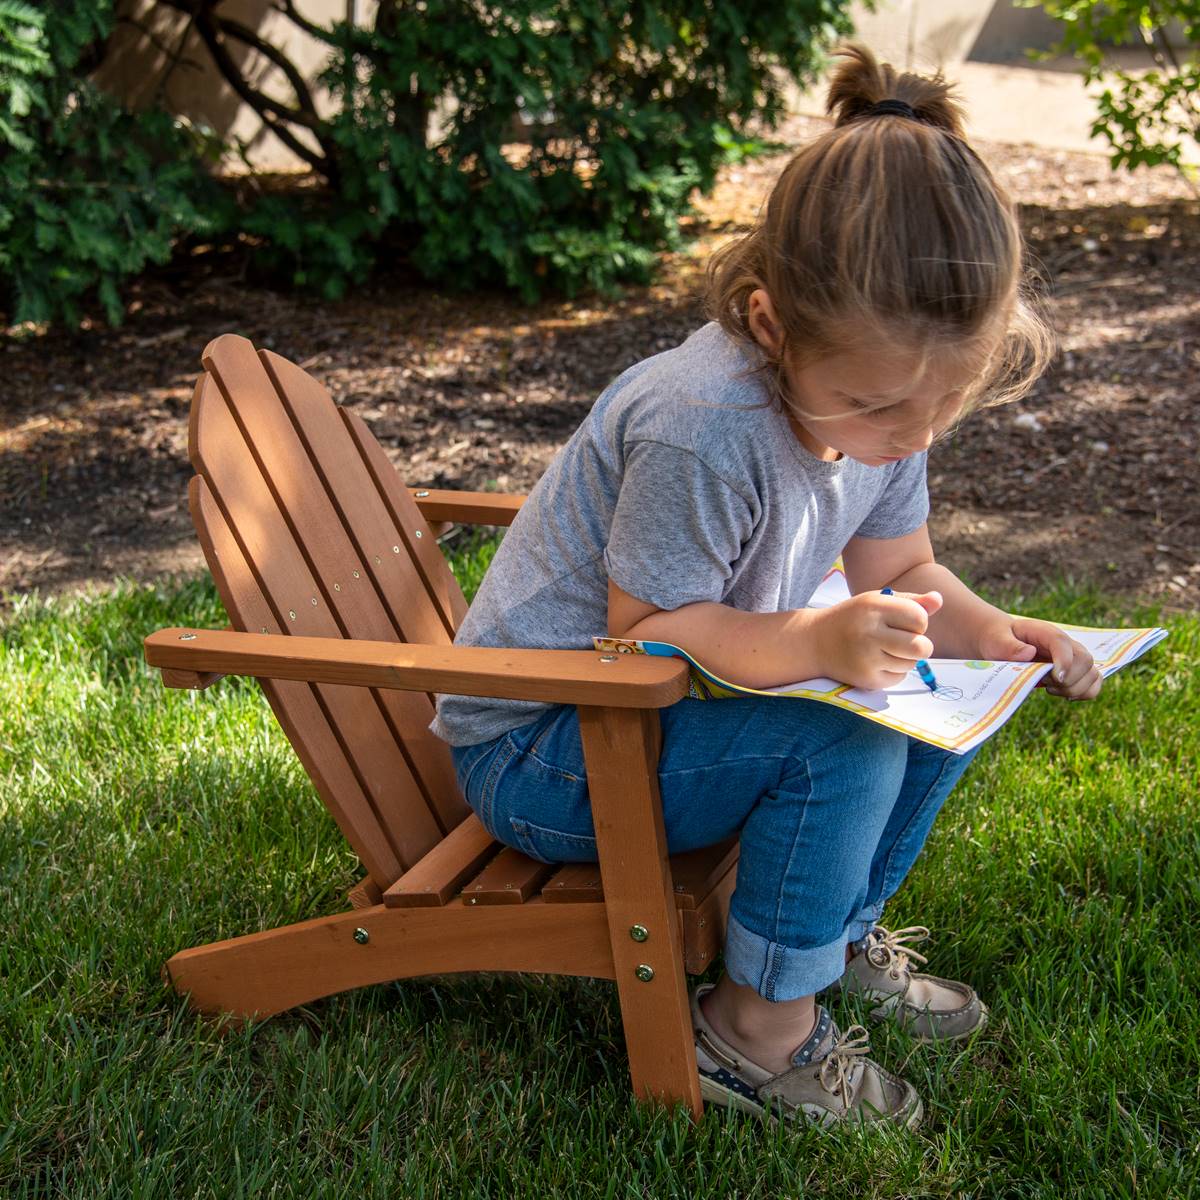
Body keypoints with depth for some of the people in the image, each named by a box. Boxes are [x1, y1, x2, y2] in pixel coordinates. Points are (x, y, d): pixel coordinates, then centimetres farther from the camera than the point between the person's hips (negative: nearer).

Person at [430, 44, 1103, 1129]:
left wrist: (984, 631, -14)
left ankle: (845, 929, 19)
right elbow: (644, 633, -27)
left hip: (670, 701, 8)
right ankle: (759, 1029, -8)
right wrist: (820, 643, -41)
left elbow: (897, 573, 6)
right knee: (845, 748, -28)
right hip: (535, 745, -8)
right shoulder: (703, 428, -33)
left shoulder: (880, 399, -5)